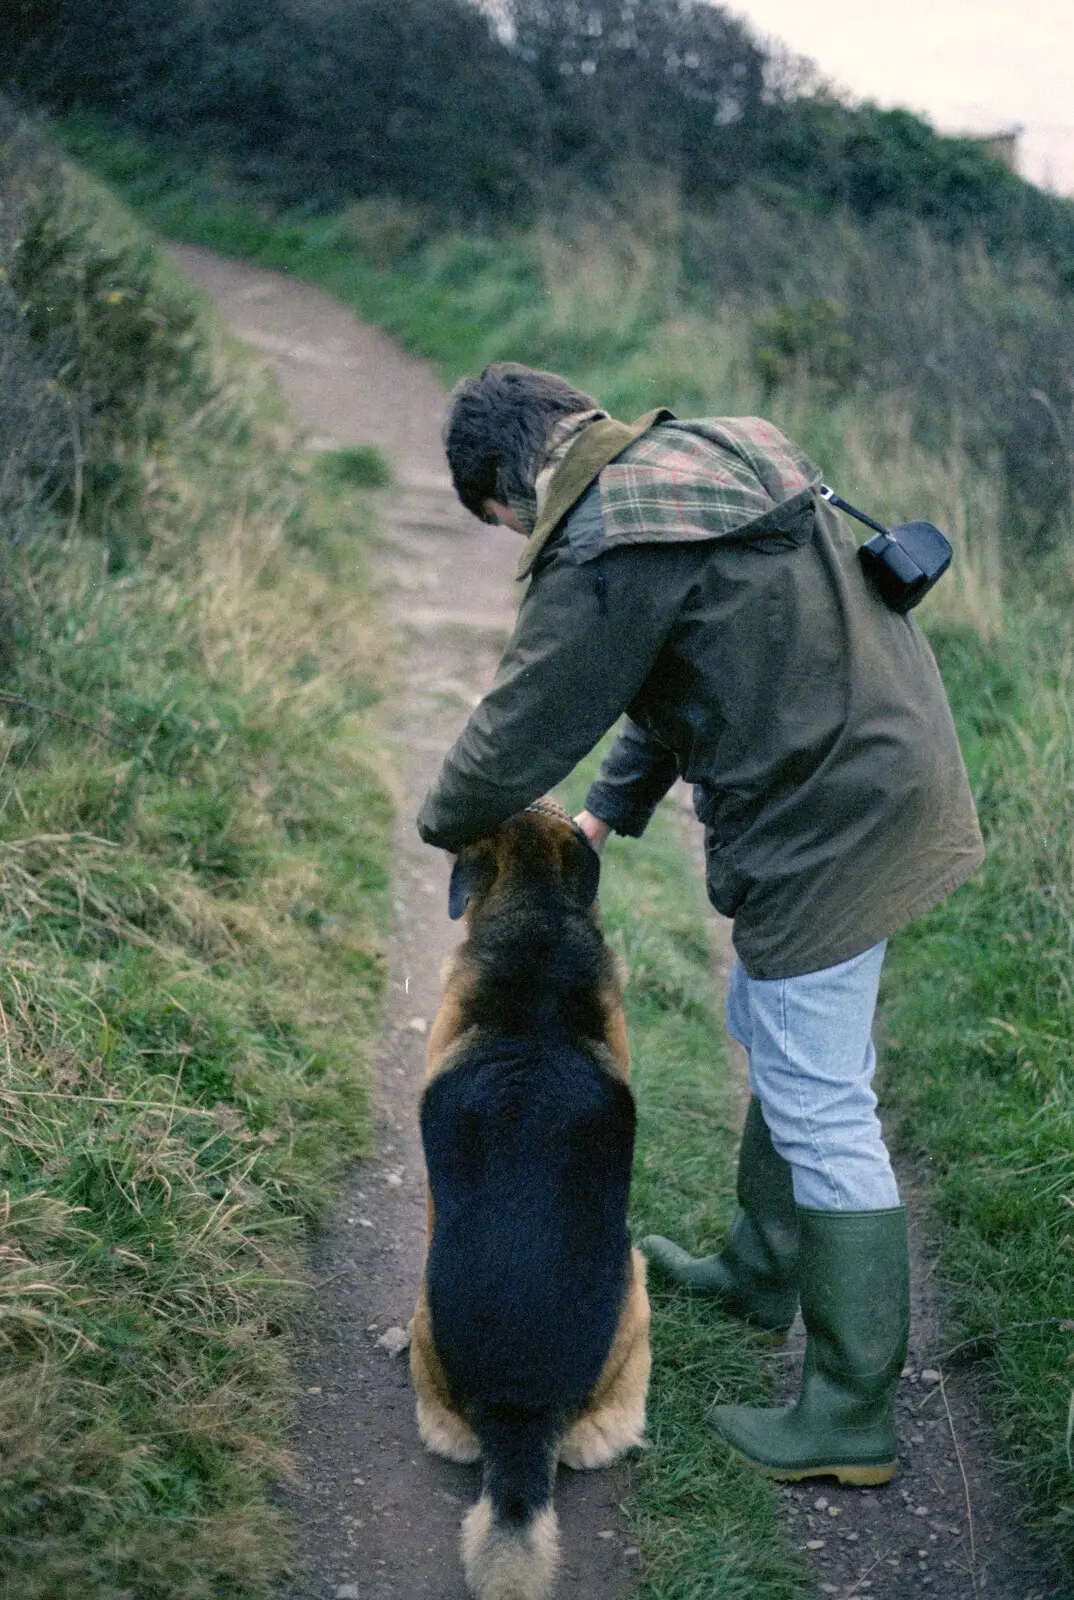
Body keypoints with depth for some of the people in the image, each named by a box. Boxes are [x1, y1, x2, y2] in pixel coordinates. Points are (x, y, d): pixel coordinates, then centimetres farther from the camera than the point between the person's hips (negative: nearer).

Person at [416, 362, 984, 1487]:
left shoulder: (606, 548, -20)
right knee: (770, 1034, 25)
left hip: (827, 825, -10)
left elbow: (523, 729, -11)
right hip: (890, 777, 10)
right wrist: (611, 812, 22)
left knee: (819, 1110, -1)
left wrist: (445, 824, 9)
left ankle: (851, 1416, 12)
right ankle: (761, 1270, 45)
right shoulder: (712, 455, 11)